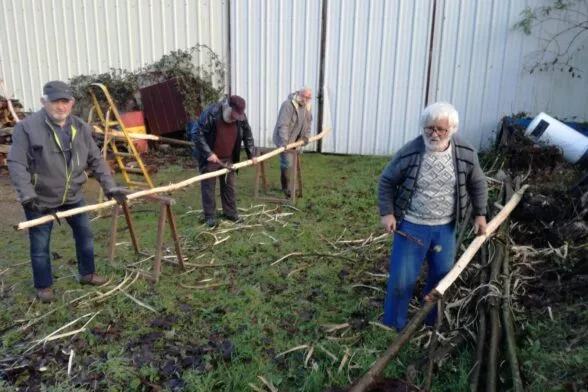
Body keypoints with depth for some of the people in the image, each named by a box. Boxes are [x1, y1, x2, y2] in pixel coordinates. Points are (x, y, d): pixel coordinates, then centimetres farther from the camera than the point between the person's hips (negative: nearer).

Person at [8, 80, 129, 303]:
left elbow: (96, 160, 4)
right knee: (40, 246, 8)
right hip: (40, 200, -4)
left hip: (72, 196, 5)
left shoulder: (81, 128, -1)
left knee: (85, 235, 15)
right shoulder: (27, 127, -17)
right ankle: (43, 286, 26)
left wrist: (110, 188, -2)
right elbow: (16, 164, -18)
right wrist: (27, 195, -27)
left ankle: (87, 274, 35)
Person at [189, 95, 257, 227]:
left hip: (228, 158, 5)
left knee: (229, 185, 12)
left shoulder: (241, 117, -8)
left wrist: (251, 155, 6)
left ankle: (230, 212, 25)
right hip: (209, 157, -5)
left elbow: (247, 136, 8)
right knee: (208, 186, 1)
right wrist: (208, 153, -25)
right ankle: (210, 216, 11)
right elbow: (196, 133, -22)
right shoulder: (211, 113, -24)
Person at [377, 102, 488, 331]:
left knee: (442, 277, 17)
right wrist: (387, 213, -10)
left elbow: (478, 185, 9)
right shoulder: (409, 152, -16)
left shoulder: (466, 153, -8)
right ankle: (393, 327, 23)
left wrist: (480, 214, 6)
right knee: (401, 279, 0)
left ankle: (429, 323, 41)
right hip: (411, 226, -3)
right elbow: (387, 182, -4)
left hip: (445, 228, 4)